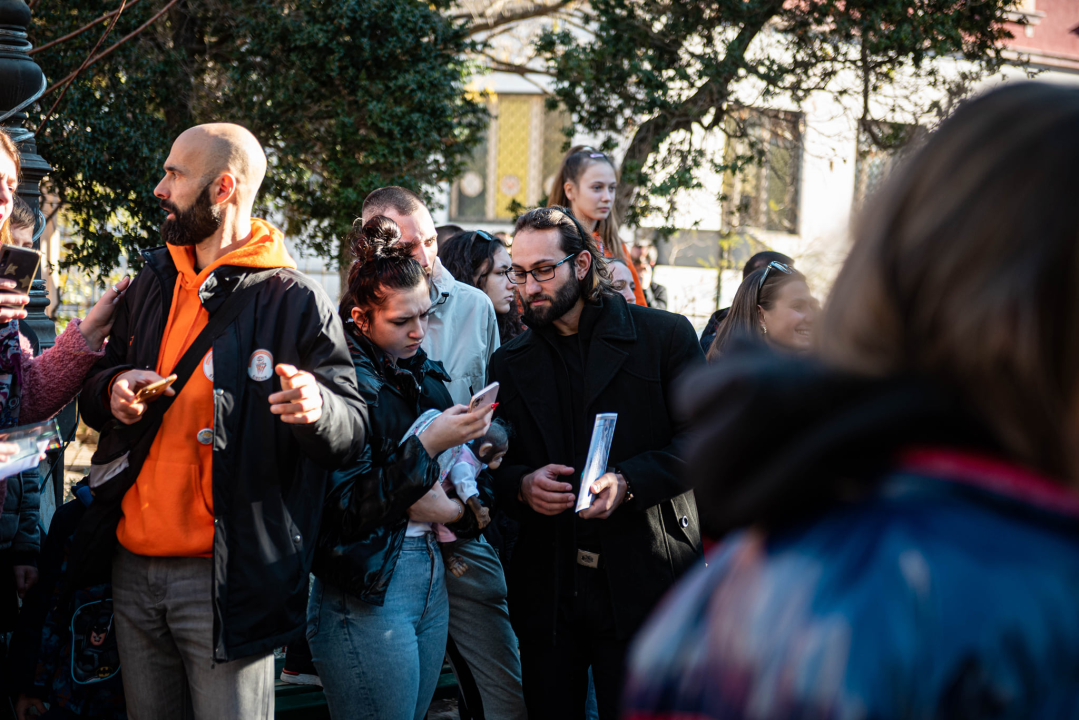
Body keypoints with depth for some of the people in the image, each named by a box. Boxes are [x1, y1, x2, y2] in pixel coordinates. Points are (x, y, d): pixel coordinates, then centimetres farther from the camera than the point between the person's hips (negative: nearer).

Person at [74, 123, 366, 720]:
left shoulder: (294, 301, -7)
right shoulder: (152, 283, 13)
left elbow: (353, 431, -10)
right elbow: (95, 385, 24)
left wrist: (316, 408, -33)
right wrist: (112, 391, -1)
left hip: (228, 578, -6)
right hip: (133, 567, 6)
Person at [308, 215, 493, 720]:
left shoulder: (422, 372, 11)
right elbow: (343, 507, -20)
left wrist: (455, 507, -5)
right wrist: (427, 446, -21)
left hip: (430, 576, 8)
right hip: (365, 589, -8)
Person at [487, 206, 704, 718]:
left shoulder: (664, 335, 2)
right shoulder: (509, 363, 13)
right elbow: (496, 469, 14)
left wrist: (627, 482, -18)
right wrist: (522, 485, -9)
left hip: (641, 582, -3)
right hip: (546, 588, 3)